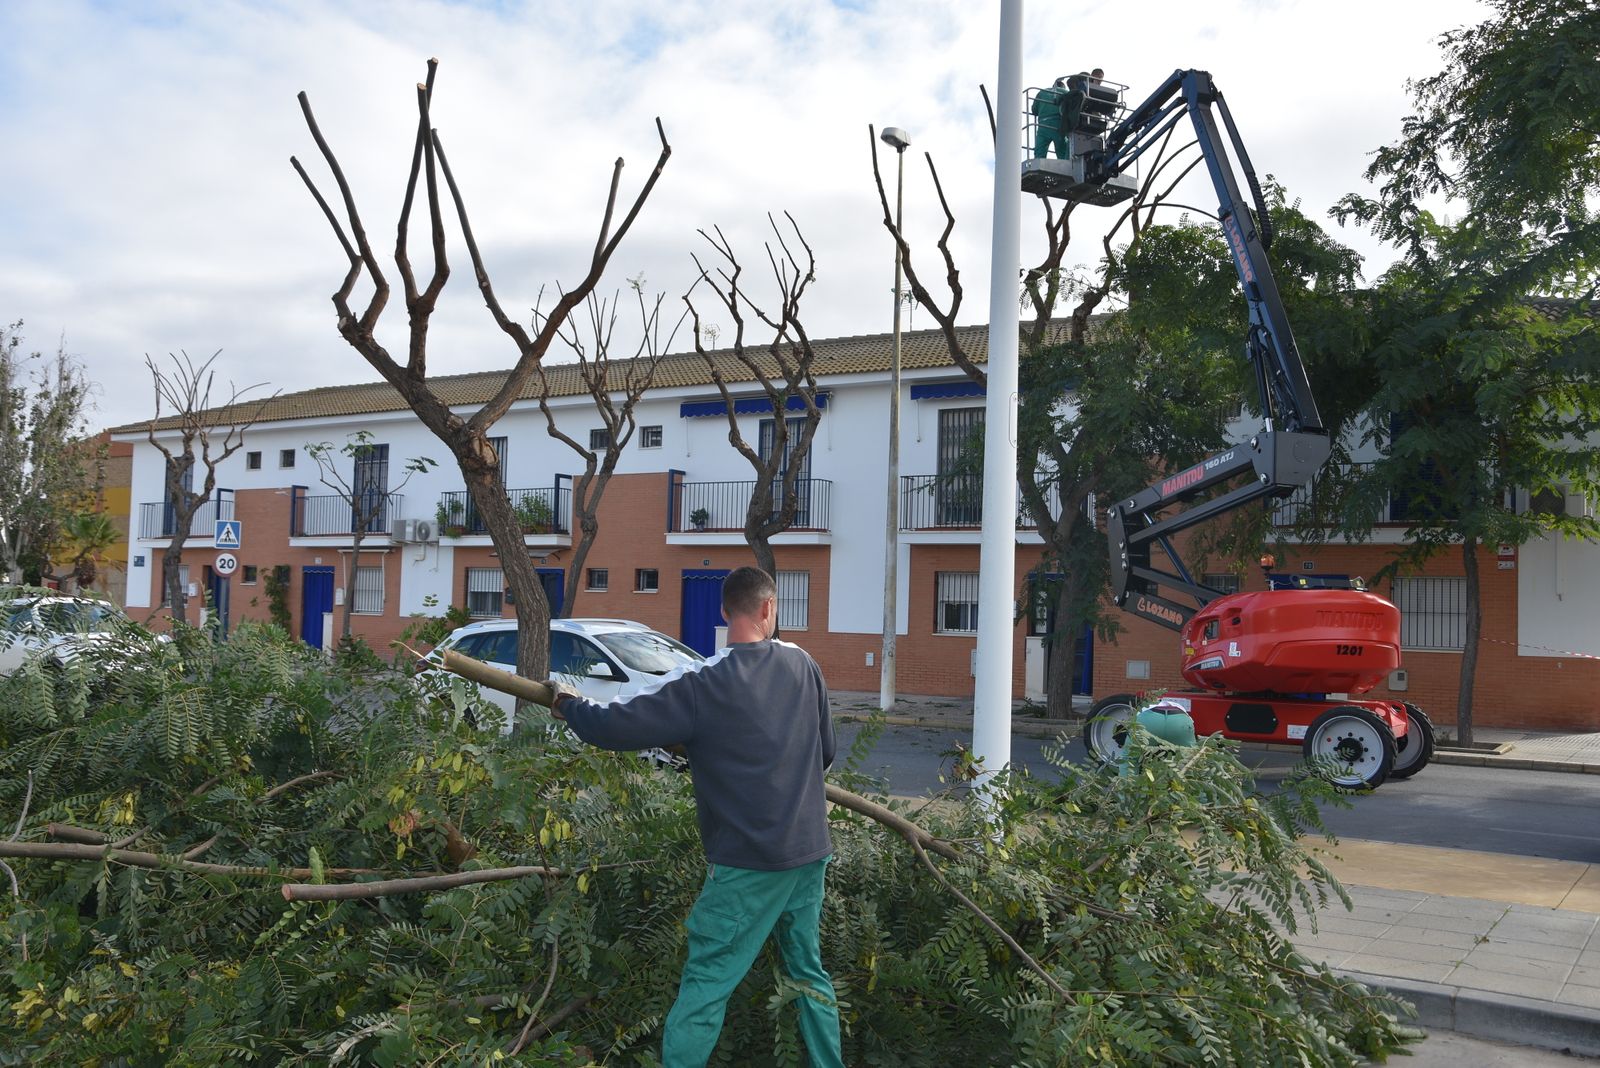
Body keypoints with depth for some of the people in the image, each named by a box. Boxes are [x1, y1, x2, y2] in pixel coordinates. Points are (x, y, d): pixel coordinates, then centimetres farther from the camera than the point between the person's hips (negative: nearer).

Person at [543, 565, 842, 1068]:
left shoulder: (704, 685, -15)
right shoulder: (803, 666, 1)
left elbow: (614, 726, -15)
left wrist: (568, 705, 5)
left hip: (749, 859, -5)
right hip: (810, 849, 6)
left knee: (706, 982, 1)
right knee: (808, 968, 19)